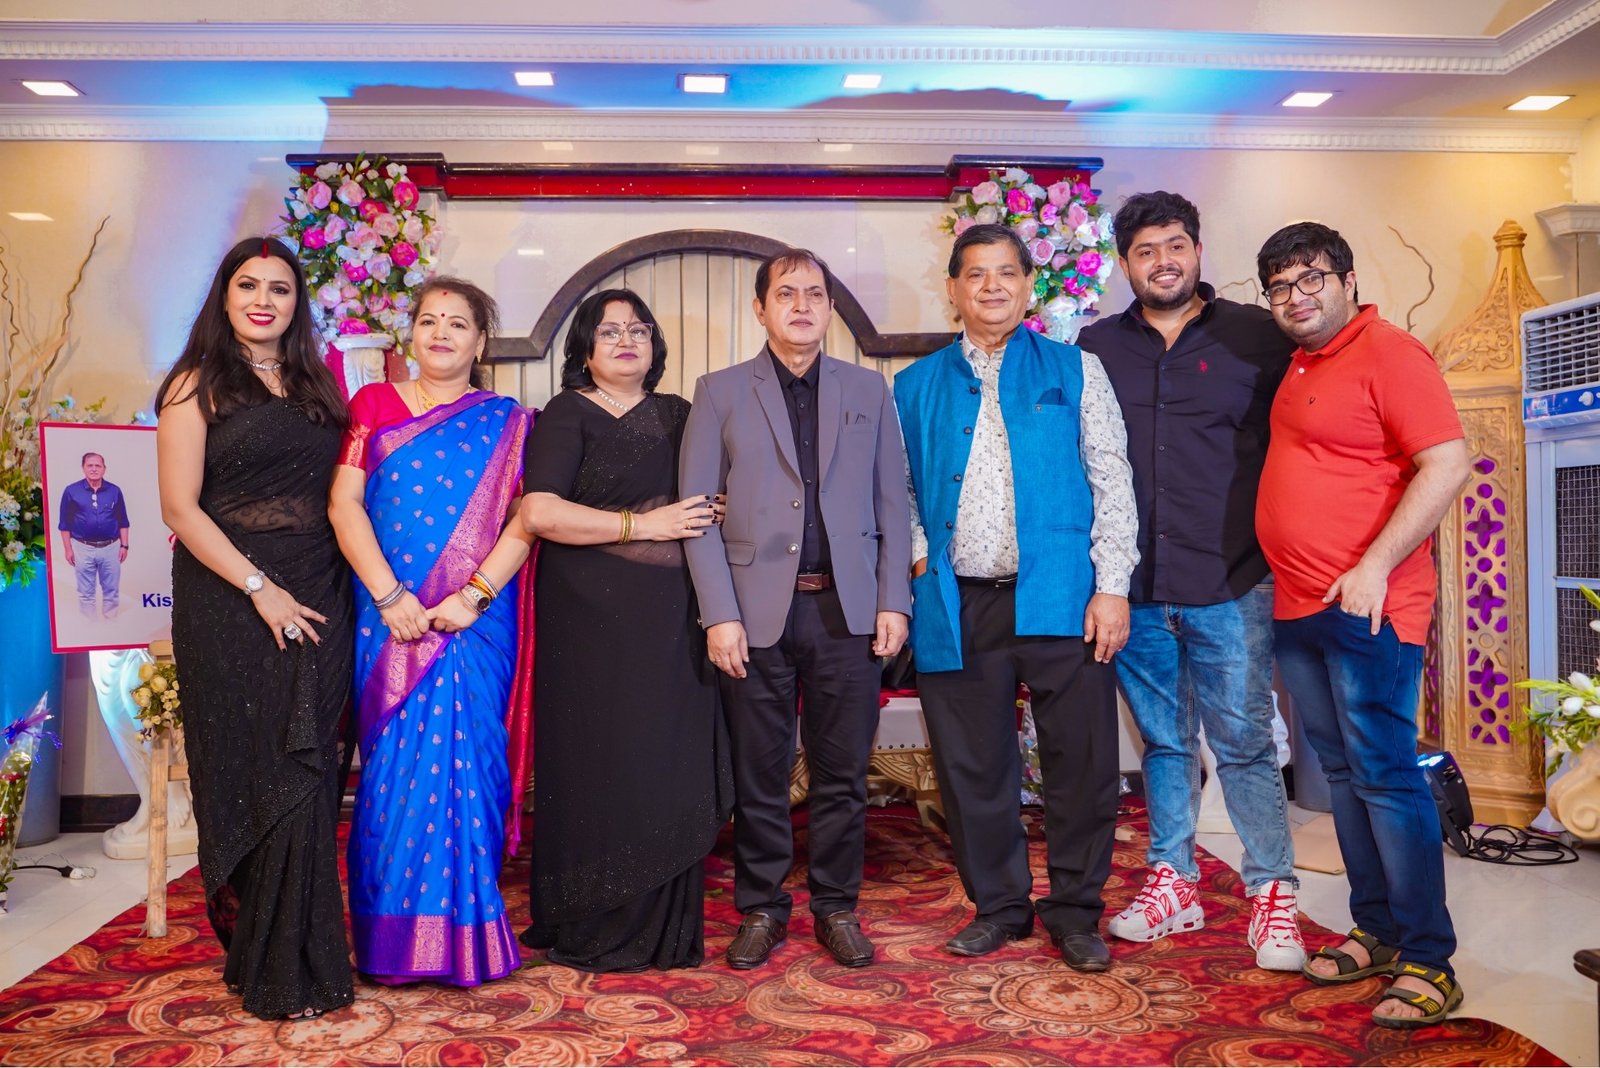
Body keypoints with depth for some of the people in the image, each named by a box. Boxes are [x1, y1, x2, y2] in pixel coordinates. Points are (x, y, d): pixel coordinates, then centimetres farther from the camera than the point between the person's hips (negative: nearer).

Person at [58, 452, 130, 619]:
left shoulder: (114, 491, 2)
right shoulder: (71, 491, -3)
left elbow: (122, 521, 7)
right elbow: (65, 523, 1)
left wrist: (124, 545, 3)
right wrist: (68, 549, -2)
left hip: (110, 547, 1)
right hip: (83, 548, -1)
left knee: (111, 590, 9)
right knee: (86, 592, 8)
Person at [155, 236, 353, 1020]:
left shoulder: (315, 387, 15)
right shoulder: (198, 385, 1)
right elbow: (179, 506, -7)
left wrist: (366, 590, 0)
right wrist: (259, 587, -14)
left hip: (317, 601, 4)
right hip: (231, 601, -4)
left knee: (308, 774, 7)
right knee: (255, 775, 0)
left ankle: (304, 951, 21)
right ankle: (277, 973, 14)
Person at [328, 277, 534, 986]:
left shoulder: (507, 422, 9)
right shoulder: (374, 405, 10)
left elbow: (525, 519, -1)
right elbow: (344, 506, 1)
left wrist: (475, 595, -14)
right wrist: (390, 595, -10)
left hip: (476, 624, 0)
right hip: (389, 620, 1)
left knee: (465, 763, 1)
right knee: (391, 765, 3)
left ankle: (466, 934, 13)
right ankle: (392, 935, 15)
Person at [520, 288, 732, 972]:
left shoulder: (677, 416, 17)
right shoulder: (566, 416, 1)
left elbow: (706, 501, 26)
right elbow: (539, 512, -12)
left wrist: (708, 516, 2)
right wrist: (641, 524, -13)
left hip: (671, 620, 5)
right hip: (592, 619, -4)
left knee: (671, 770, 4)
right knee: (600, 769, -1)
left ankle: (665, 929, 18)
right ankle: (592, 931, 14)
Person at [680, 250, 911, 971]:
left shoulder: (869, 390, 11)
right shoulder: (720, 393, 5)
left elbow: (892, 505, 9)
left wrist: (893, 601, 1)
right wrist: (719, 614, -8)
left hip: (848, 609, 2)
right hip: (757, 610, -1)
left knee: (842, 772, 8)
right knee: (759, 774, 7)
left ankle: (836, 905, 23)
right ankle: (760, 909, 22)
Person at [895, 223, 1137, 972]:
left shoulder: (1075, 372, 8)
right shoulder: (916, 386, 13)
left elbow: (1111, 482, 3)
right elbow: (899, 491, 16)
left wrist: (1112, 586, -5)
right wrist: (918, 558, -2)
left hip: (1060, 595, -1)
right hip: (956, 603, 2)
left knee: (1080, 759, 3)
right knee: (972, 764, 9)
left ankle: (1075, 911, 21)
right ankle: (999, 904, 26)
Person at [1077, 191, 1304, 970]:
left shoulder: (1257, 336, 2)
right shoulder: (1097, 347, 8)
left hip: (1230, 585, -2)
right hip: (1135, 589, 3)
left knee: (1244, 743, 1)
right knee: (1163, 742, 13)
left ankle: (1273, 895, 15)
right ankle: (1172, 883, 26)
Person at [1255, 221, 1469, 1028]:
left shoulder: (1388, 352, -9)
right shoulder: (1299, 366, 16)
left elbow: (1447, 464, -17)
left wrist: (1374, 567, -22)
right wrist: (1291, 572, 14)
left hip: (1366, 608, -8)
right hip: (1297, 606, 8)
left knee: (1385, 774, -5)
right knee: (1342, 773, 13)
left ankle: (1428, 962, 6)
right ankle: (1375, 932, 25)